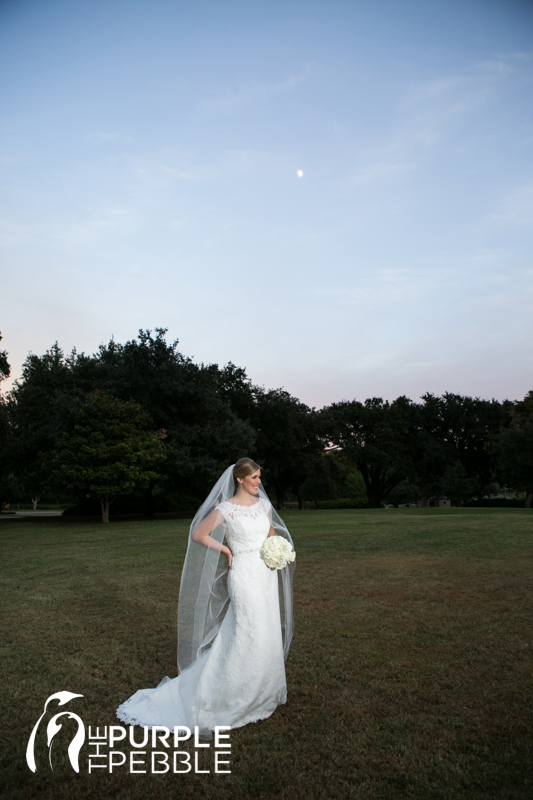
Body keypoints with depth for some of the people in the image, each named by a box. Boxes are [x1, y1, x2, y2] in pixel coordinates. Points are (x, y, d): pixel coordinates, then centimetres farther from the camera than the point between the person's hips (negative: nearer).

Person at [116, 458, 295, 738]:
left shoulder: (263, 504, 6)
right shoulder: (225, 509, -13)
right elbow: (198, 535, -8)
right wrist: (227, 550, -9)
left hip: (267, 575, 7)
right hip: (244, 576, -6)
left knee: (267, 637, 16)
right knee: (248, 640, -3)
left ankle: (262, 691, 37)